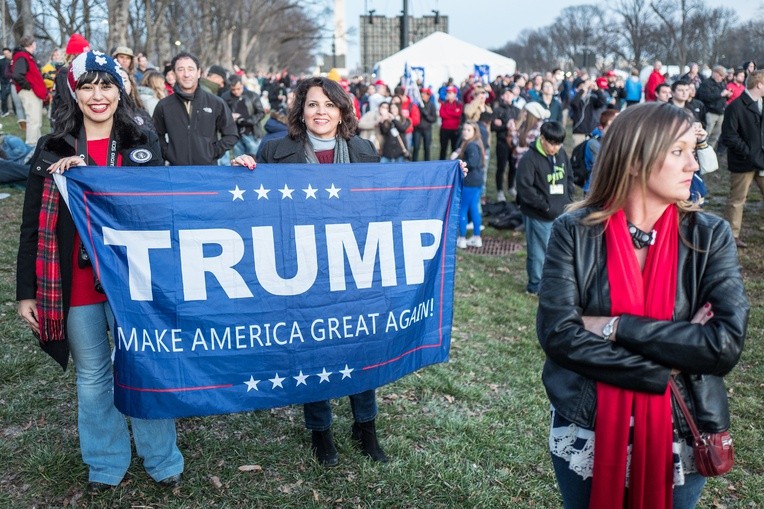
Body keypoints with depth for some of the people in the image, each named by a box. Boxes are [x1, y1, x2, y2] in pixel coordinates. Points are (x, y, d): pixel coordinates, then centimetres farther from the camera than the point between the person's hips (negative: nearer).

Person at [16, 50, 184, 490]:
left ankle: (163, 459, 28)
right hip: (75, 284, 1)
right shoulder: (52, 150, 4)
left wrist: (87, 172, -20)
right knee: (92, 376, 14)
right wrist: (26, 292, 1)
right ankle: (106, 463, 33)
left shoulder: (144, 145, 3)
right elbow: (33, 227, 5)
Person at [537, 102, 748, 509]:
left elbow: (727, 344, -17)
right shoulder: (575, 232, -10)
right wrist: (667, 366, -19)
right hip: (585, 432, -1)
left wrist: (617, 327, -21)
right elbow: (556, 333, -18)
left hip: (679, 436, 1)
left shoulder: (709, 236, -7)